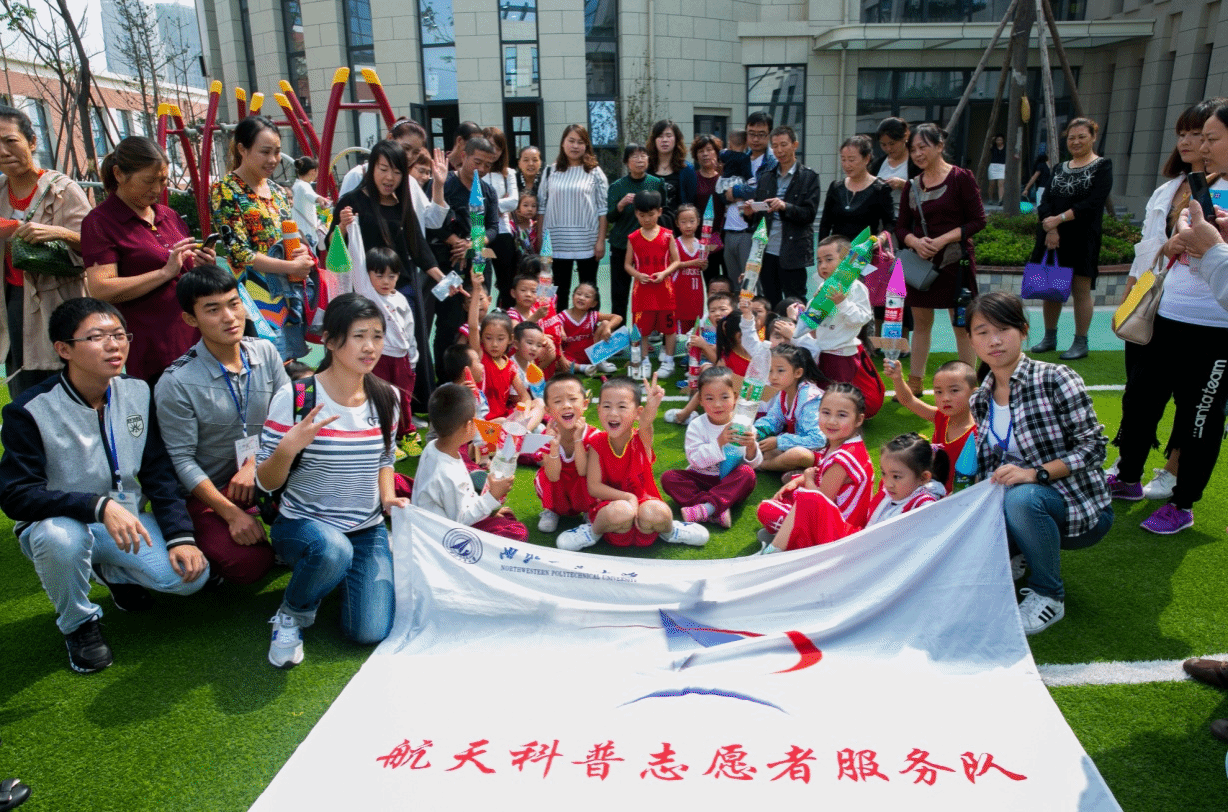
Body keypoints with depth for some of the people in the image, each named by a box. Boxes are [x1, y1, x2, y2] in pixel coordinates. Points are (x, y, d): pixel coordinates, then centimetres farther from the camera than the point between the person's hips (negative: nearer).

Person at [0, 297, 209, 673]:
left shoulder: (137, 392, -3)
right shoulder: (31, 410, -18)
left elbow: (158, 472, 0)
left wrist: (180, 536, -11)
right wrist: (100, 506, -36)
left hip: (127, 519, 4)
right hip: (58, 523, -3)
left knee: (192, 575, -18)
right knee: (61, 538, -39)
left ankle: (113, 571, 17)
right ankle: (78, 624, -6)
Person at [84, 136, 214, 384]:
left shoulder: (169, 216, 17)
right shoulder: (99, 222, -3)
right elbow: (102, 290, -15)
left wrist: (202, 267, 2)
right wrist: (166, 272, -16)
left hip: (190, 342, 6)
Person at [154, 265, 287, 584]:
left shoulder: (266, 353, -2)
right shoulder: (176, 384, -15)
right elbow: (182, 460, -14)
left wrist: (255, 463, -16)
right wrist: (232, 513, -19)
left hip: (264, 472, 4)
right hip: (210, 489, -4)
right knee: (248, 565, -25)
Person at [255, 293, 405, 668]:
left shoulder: (385, 397, -1)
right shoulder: (293, 398, -15)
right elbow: (266, 483, -10)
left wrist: (388, 497, -3)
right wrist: (288, 447, -30)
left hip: (367, 528, 4)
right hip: (302, 522, -4)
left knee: (372, 631, -10)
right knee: (333, 549, -40)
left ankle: (340, 574, 24)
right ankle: (292, 614, -5)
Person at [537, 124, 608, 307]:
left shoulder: (594, 172, 3)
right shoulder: (551, 172, 7)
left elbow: (602, 209, 0)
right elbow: (541, 206, 9)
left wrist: (601, 240, -5)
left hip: (587, 242, -1)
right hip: (557, 241, 1)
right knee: (558, 290, 5)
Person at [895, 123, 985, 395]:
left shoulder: (961, 178, -5)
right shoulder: (913, 185, 10)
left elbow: (978, 220, -8)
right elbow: (901, 228, 10)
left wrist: (942, 240, -17)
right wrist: (915, 241, -11)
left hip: (955, 261, -5)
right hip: (920, 262, 5)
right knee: (920, 323, 10)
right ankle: (915, 384, 19)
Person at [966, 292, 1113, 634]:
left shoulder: (1055, 379, -12)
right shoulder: (980, 401, 5)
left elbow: (1093, 445, -15)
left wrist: (1035, 473, -28)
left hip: (1079, 509, -5)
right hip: (1012, 502, 5)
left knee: (1022, 497, -37)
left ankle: (1048, 596, -13)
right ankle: (1020, 555, 12)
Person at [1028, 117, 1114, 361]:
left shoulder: (1102, 166, 0)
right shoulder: (1060, 168, 14)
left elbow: (1093, 203, -12)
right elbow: (1045, 202, 4)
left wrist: (1059, 219, -17)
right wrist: (1050, 229, -13)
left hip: (1083, 238, -5)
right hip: (1052, 238, 5)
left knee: (1081, 290, -2)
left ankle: (1081, 343, 6)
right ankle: (1049, 338, 20)